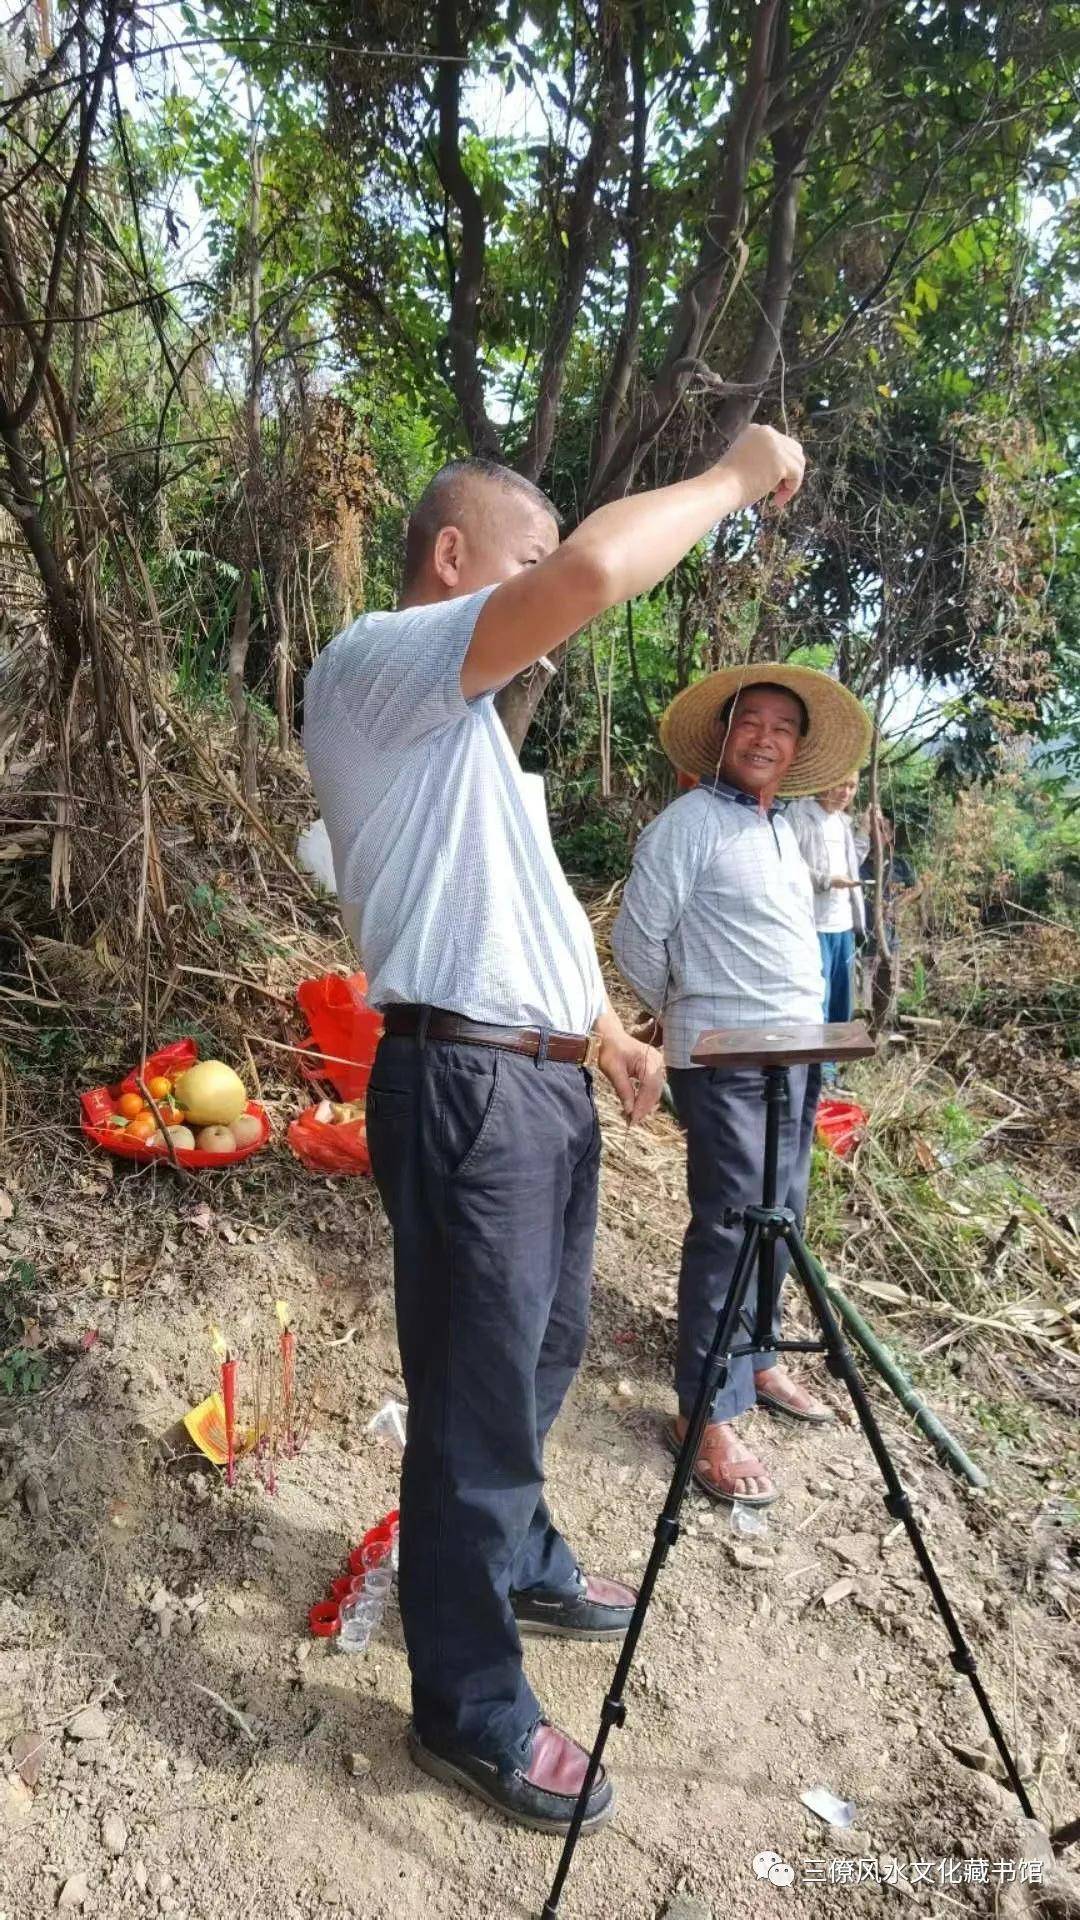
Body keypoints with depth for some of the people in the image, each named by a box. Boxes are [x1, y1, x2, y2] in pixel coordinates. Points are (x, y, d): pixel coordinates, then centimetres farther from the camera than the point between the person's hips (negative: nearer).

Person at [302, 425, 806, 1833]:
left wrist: (609, 1035, 20)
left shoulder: (463, 720, 22)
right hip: (466, 1091, -10)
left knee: (539, 1360, 23)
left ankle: (520, 1564, 45)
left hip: (546, 1083, 10)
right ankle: (468, 1710, 21)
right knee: (476, 1402, 2)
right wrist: (729, 480, -9)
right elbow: (594, 576, -25)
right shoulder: (372, 665, -10)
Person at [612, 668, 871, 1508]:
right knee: (729, 1226, -6)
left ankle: (758, 1359, 32)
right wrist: (686, 1011, 5)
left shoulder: (785, 830, 16)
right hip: (726, 1061, -8)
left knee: (779, 1217, 15)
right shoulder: (688, 823, -10)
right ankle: (708, 1412, 4)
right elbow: (636, 940, -8)